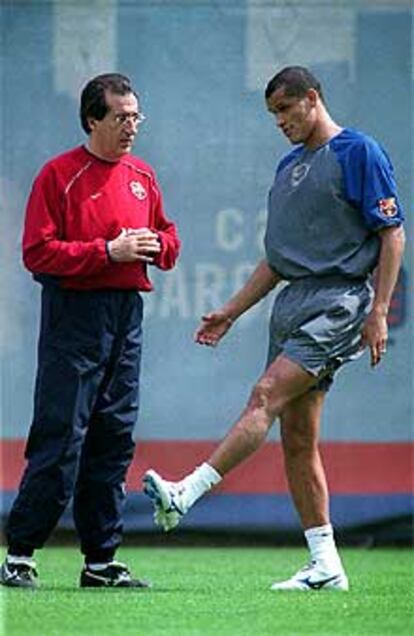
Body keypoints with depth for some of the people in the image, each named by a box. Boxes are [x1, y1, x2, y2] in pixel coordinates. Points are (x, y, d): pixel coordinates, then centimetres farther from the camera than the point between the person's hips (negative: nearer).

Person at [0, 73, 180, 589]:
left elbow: (168, 239, 22)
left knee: (114, 439, 7)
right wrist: (109, 252, -17)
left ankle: (101, 560, 12)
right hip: (74, 315, -6)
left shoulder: (143, 176, 14)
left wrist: (155, 245, -2)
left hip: (127, 314, 6)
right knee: (60, 437, -9)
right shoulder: (59, 175, -6)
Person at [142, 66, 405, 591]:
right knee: (297, 440, 3)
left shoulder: (359, 153, -4)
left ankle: (187, 494, -33)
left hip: (339, 301, -9)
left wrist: (378, 312, -16)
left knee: (267, 396, -22)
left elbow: (392, 234, -8)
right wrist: (231, 312, 19)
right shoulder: (289, 167, 20)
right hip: (293, 302, 9)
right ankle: (325, 566, 5)